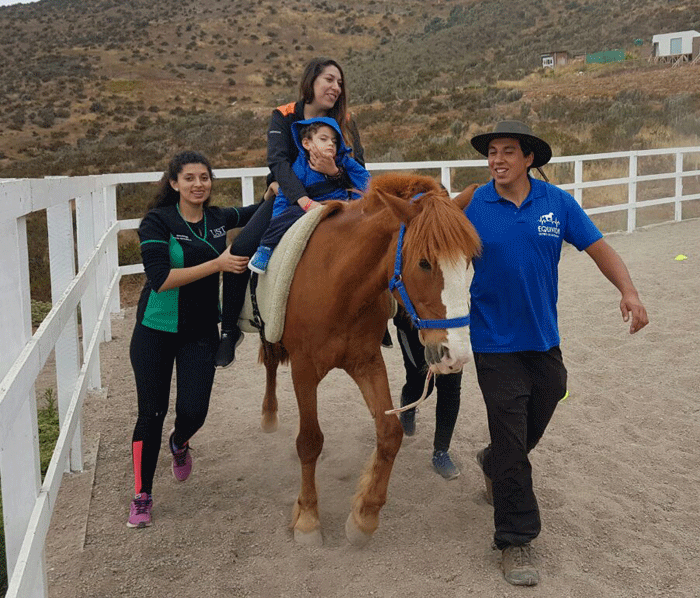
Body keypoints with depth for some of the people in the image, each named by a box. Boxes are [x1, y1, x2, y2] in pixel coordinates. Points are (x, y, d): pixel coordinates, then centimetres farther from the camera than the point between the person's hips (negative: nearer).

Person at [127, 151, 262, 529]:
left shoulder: (218, 219, 3)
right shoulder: (157, 222, -11)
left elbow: (253, 213, 24)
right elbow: (160, 279, -23)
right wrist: (218, 263, -25)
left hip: (201, 331, 3)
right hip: (156, 331, -3)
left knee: (193, 411, -3)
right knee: (151, 413, 3)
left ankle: (179, 443, 36)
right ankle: (141, 497, 20)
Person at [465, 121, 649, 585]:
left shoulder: (558, 203, -4)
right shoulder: (473, 207, -8)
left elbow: (600, 249, -2)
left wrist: (629, 292, -18)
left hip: (544, 338, 3)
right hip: (497, 343, -3)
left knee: (535, 423, 21)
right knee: (511, 444, -1)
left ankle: (494, 464, 54)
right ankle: (516, 540, 13)